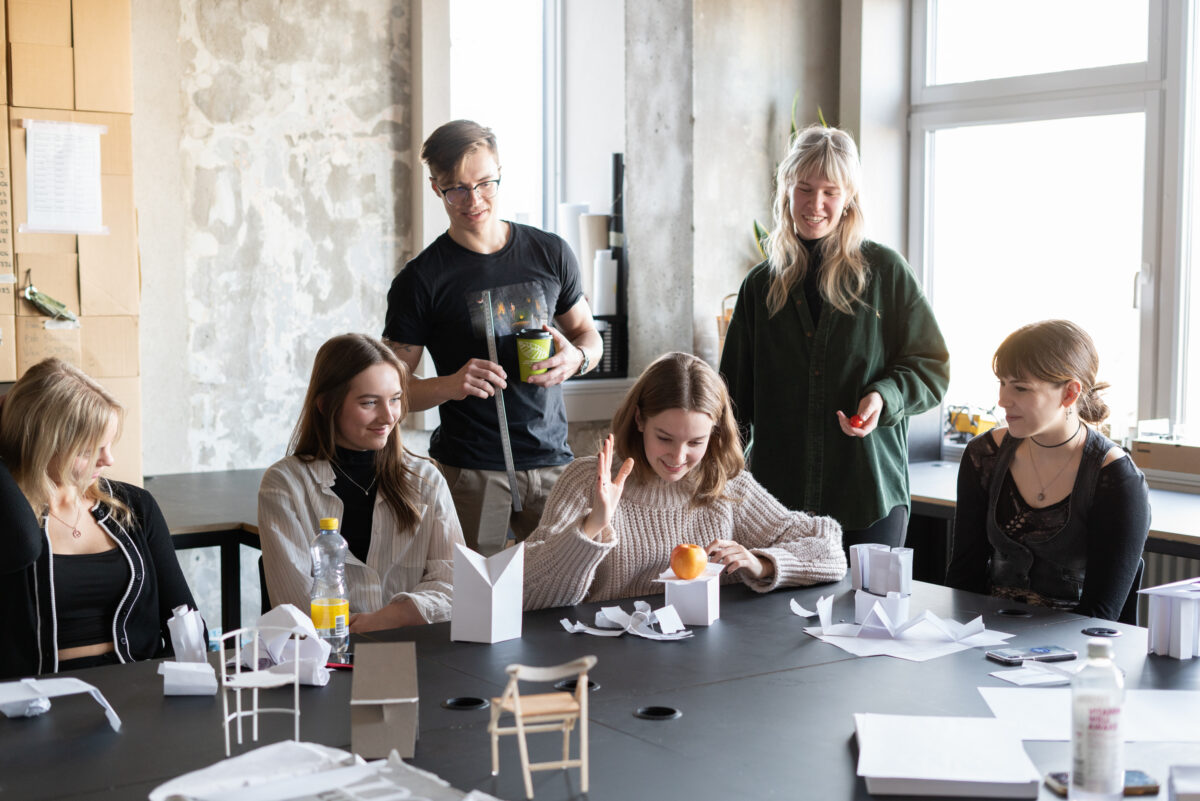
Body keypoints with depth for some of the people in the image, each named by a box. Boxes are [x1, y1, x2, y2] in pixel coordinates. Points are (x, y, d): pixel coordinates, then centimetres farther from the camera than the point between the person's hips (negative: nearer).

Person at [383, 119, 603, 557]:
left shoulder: (550, 253, 7)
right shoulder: (420, 281, -2)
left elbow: (586, 332, 20)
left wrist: (576, 357, -4)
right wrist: (450, 385, -20)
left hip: (552, 461, 3)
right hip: (469, 471, -3)